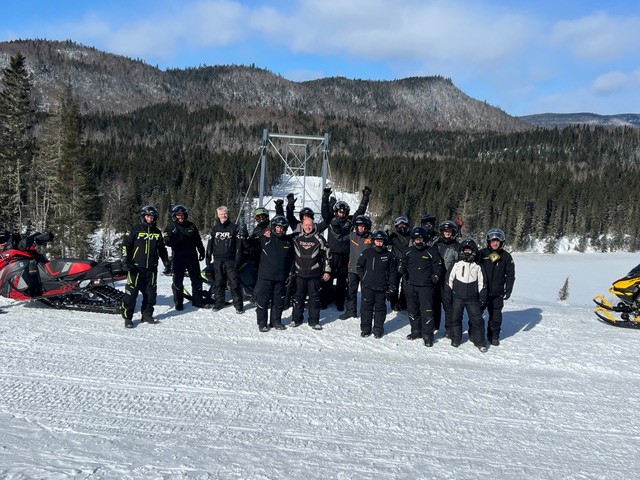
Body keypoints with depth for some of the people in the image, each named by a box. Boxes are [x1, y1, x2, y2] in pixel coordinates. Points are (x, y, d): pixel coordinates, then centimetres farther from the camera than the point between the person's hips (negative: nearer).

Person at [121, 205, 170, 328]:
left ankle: (147, 314, 21)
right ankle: (127, 317, 1)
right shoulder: (134, 229, -2)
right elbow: (125, 245, -4)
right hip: (136, 267, -5)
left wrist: (166, 261, 16)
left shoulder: (157, 232, 13)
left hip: (151, 268, 5)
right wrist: (125, 261, -12)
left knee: (150, 292, 8)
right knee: (131, 292, -6)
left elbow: (162, 249, 22)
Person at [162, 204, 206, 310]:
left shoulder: (191, 226, 8)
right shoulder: (170, 227, 0)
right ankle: (178, 303, 13)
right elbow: (167, 241, -12)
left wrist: (201, 252, 15)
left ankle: (197, 300, 19)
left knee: (197, 280, 7)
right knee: (178, 281, 3)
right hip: (178, 258, -3)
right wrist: (176, 237, -28)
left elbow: (198, 240, 15)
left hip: (192, 257, 3)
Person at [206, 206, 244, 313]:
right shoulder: (214, 228, 11)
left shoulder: (234, 227, 1)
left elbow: (239, 244, -2)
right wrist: (208, 257, 11)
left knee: (234, 282, -6)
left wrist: (238, 259, -8)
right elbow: (210, 243, 17)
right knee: (219, 282, 9)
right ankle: (219, 302, 20)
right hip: (218, 260, 4)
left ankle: (238, 304, -2)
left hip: (230, 260, -3)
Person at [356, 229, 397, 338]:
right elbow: (359, 265, 12)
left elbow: (393, 271, 7)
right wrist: (363, 277, 4)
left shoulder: (389, 255, 1)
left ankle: (378, 329, 18)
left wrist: (391, 285, 2)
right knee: (366, 307, 5)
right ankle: (365, 329, 17)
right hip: (367, 286, 0)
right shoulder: (367, 253, 0)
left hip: (382, 288, 0)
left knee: (380, 308, 7)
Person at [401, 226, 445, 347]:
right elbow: (403, 264, 22)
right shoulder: (409, 251, 8)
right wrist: (404, 273, 7)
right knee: (412, 310, 14)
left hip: (426, 287, -5)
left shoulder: (432, 252, -5)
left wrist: (434, 278, -10)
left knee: (426, 311, -8)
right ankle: (416, 331, 29)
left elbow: (439, 267, -2)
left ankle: (428, 335, 1)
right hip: (411, 286, 5)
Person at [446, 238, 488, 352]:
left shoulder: (477, 267, 4)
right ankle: (455, 339, 21)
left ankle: (479, 341, 11)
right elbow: (450, 279, 6)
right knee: (455, 318, 6)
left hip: (472, 298, 0)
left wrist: (482, 297, 3)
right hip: (457, 297, 0)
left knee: (477, 319, 0)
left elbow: (481, 283, 7)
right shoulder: (457, 265, 2)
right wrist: (448, 294, 4)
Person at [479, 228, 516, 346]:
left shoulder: (506, 256, 2)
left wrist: (508, 290, 0)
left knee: (496, 315, 6)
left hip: (497, 293, 1)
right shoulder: (482, 253, -1)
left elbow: (510, 275, 6)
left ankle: (494, 335, 21)